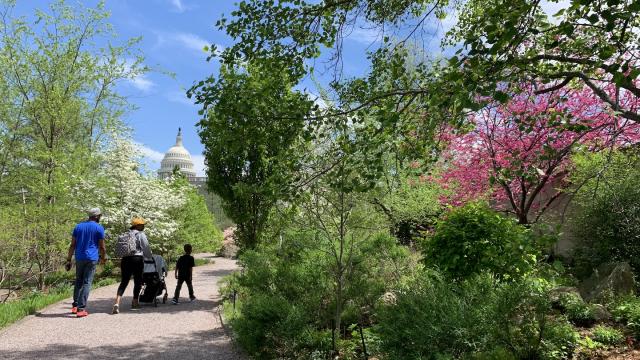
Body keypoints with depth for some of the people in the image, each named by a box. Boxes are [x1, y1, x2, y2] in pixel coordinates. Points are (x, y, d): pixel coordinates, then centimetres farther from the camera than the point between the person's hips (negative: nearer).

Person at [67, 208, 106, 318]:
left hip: (79, 258, 4)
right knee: (87, 283, -3)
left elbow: (72, 245, 8)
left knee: (78, 282, 17)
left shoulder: (78, 226, 11)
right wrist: (103, 258, 14)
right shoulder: (99, 228, -2)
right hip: (92, 259, -4)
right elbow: (102, 247, -1)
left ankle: (75, 306, 18)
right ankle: (81, 309, -6)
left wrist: (69, 260, 9)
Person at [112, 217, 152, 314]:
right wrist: (150, 257, 11)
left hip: (125, 259, 5)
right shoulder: (141, 235, -4)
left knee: (124, 282, 4)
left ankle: (117, 303, -12)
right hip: (137, 259, -5)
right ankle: (135, 302, 20)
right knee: (138, 281, 10)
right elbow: (146, 248, -4)